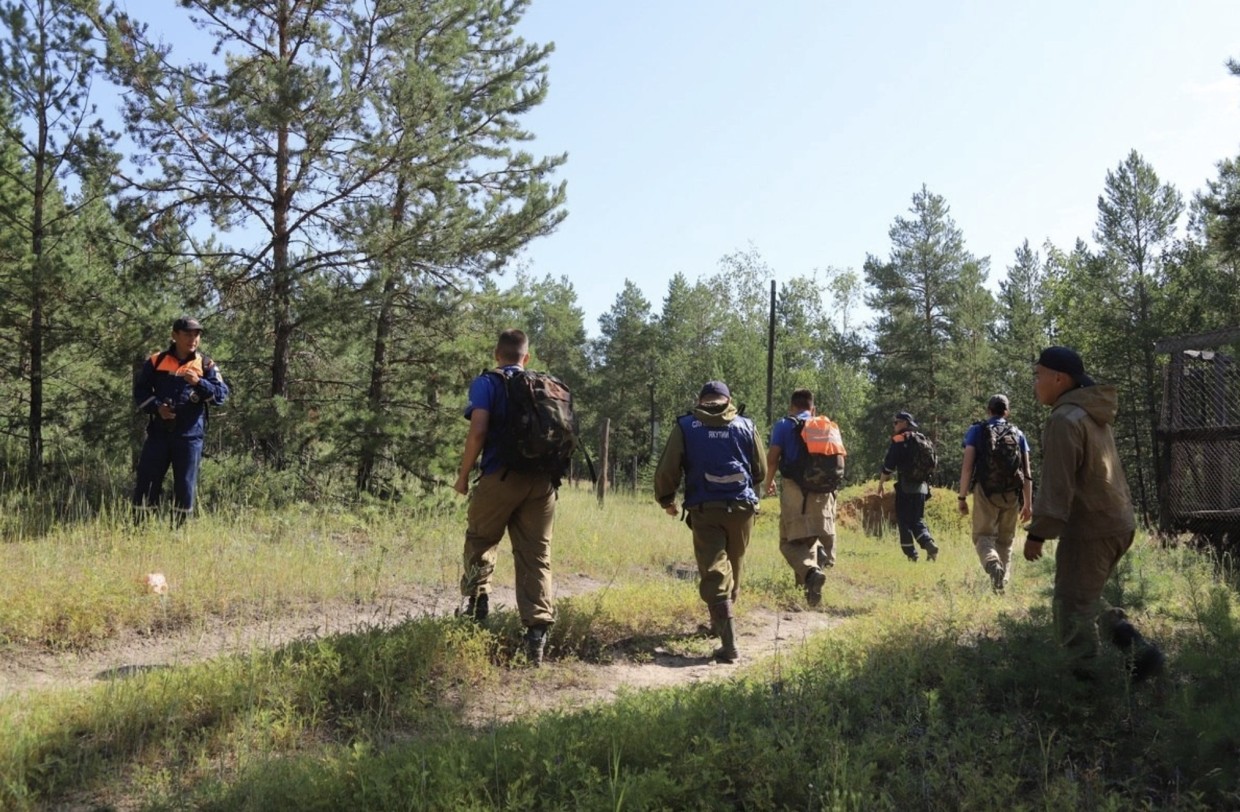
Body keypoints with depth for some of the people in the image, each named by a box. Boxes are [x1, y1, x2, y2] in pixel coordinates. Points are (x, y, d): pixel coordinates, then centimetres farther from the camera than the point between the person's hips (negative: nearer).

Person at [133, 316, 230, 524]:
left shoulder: (206, 365, 4)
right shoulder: (155, 362, 6)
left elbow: (222, 395, -4)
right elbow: (140, 390, 9)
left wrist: (198, 382, -20)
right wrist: (156, 406, -9)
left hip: (190, 436, 0)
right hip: (158, 433, 1)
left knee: (185, 485, 4)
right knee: (146, 481, 1)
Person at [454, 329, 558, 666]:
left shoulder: (487, 383, 2)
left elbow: (478, 431, -10)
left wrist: (463, 475, -2)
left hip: (500, 476, -3)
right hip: (542, 480, 3)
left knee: (481, 540, 21)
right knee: (536, 556, 5)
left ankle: (477, 597, 7)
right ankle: (537, 631, -3)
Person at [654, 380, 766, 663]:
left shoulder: (685, 427, 1)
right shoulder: (745, 426, 6)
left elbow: (667, 469, -2)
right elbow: (760, 471, 13)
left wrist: (666, 499, 16)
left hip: (704, 510, -2)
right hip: (742, 508, 2)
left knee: (714, 573, -5)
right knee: (733, 569, 21)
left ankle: (729, 643, -17)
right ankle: (719, 623, 38)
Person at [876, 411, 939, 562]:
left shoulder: (899, 440, -6)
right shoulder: (924, 441, 15)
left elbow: (888, 466, -9)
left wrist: (880, 484, -1)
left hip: (906, 487, -6)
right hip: (922, 487, 6)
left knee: (904, 521, 2)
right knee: (918, 521, 13)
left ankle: (911, 555, 1)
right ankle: (930, 545, -9)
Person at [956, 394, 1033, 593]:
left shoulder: (976, 431, 2)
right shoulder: (1018, 434, 10)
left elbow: (967, 466, -7)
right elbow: (1027, 472, 5)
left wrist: (962, 497, -3)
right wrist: (1028, 503, 9)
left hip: (986, 492, -3)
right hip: (1012, 494, 3)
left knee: (983, 536, 1)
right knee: (1005, 539, 15)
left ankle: (992, 564, -28)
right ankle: (1003, 582, 13)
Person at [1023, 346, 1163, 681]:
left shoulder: (1065, 420, -17)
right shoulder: (1093, 415, 14)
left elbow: (1057, 483, -21)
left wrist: (1038, 532, -19)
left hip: (1090, 528, -10)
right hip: (1117, 521, 10)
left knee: (1072, 606, 1)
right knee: (1086, 598, 21)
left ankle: (1085, 676, 7)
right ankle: (1139, 651, 12)